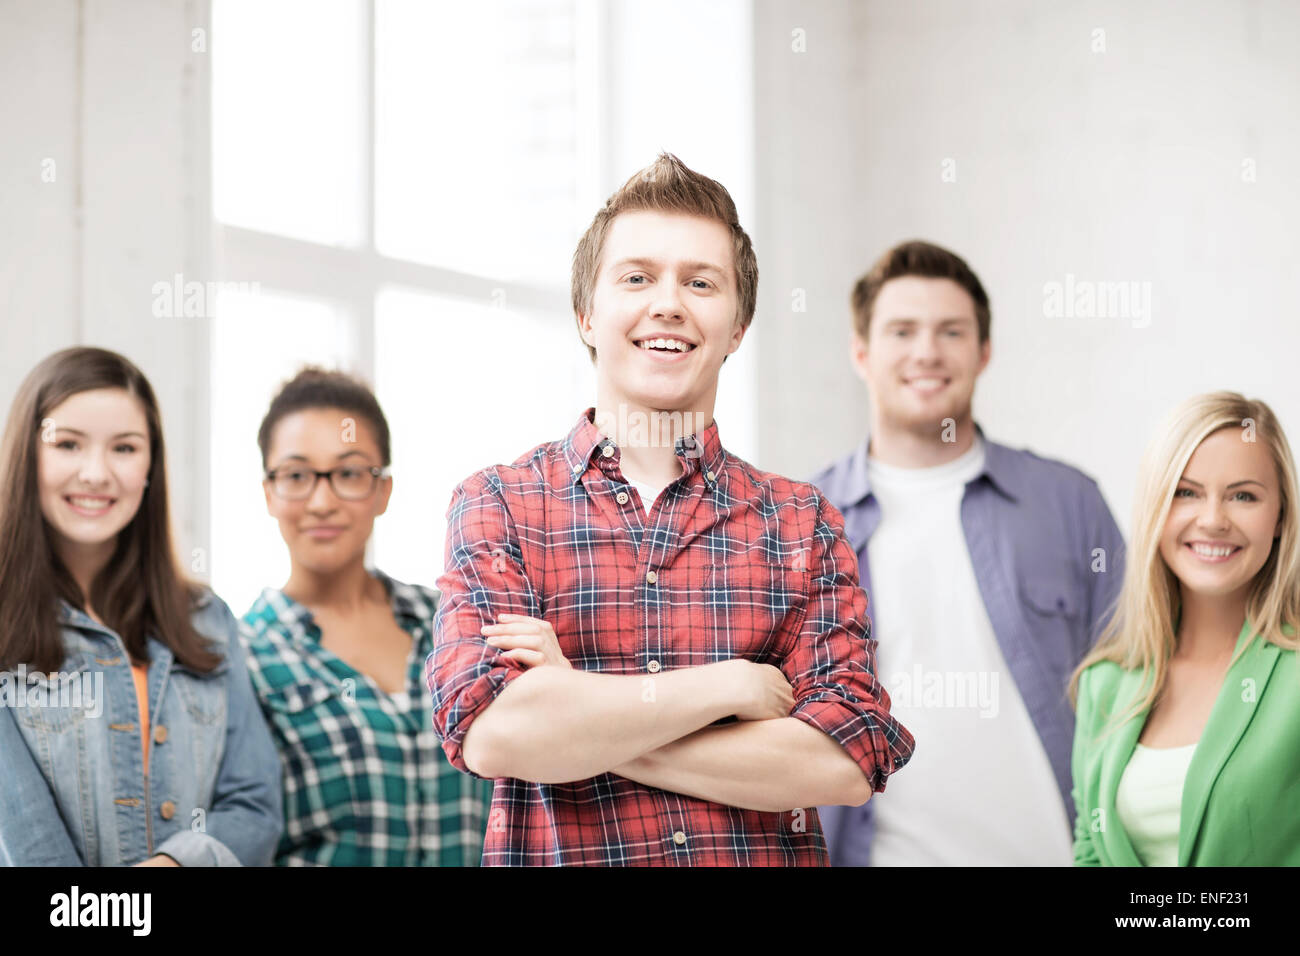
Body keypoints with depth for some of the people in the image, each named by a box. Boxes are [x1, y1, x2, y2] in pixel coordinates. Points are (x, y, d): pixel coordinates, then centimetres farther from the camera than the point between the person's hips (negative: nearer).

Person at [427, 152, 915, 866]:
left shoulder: (803, 525, 2)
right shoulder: (497, 506, -1)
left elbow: (848, 762, -10)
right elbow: (490, 731, -15)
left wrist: (578, 720, -14)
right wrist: (733, 685, -12)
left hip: (767, 857, 1)